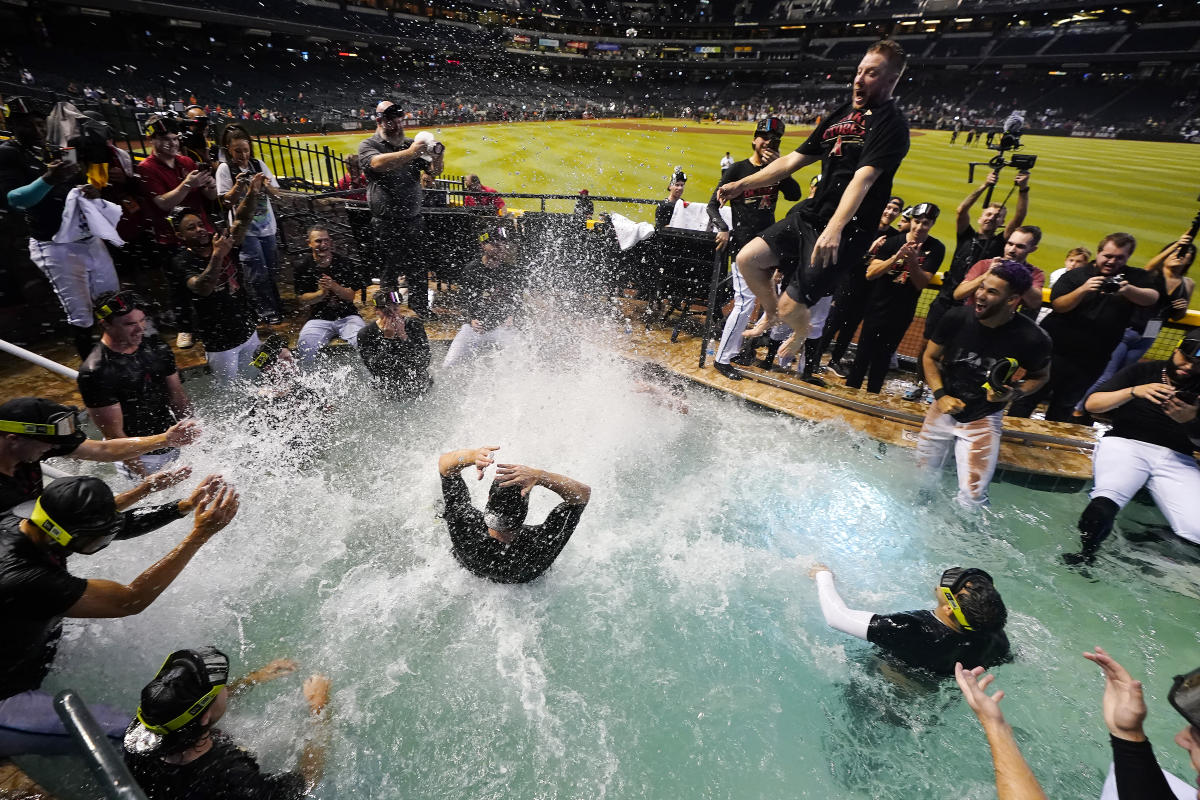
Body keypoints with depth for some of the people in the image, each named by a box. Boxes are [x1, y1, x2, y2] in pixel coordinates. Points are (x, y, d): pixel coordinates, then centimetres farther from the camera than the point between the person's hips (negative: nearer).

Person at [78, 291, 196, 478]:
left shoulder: (156, 347, 0)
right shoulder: (94, 373, -19)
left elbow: (179, 399, 9)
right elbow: (115, 436, -17)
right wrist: (147, 479, -17)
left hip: (175, 447, 6)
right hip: (139, 458, -5)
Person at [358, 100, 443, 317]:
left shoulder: (410, 145, 14)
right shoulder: (368, 146, 0)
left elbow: (434, 171, 9)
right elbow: (378, 163, -23)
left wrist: (437, 156, -14)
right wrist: (409, 153, -32)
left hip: (413, 220, 4)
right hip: (387, 224, -4)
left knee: (419, 270, 9)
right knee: (391, 271, 2)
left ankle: (421, 311, 25)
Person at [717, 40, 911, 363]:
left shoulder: (891, 125, -8)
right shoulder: (840, 115, 16)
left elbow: (862, 179, -24)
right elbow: (793, 160, 18)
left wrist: (835, 228, -39)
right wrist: (743, 184, 11)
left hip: (845, 231, -8)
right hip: (809, 214, 8)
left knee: (790, 307, -10)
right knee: (748, 258, -3)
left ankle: (801, 337, 29)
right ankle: (771, 317, 23)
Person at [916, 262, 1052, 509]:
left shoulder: (1032, 339, -16)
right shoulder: (957, 318, -13)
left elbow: (1040, 376, 5)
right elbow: (930, 357, 2)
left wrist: (1013, 393, -16)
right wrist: (940, 395, -10)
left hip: (983, 419, -2)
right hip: (944, 408, 2)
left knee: (972, 498, -7)